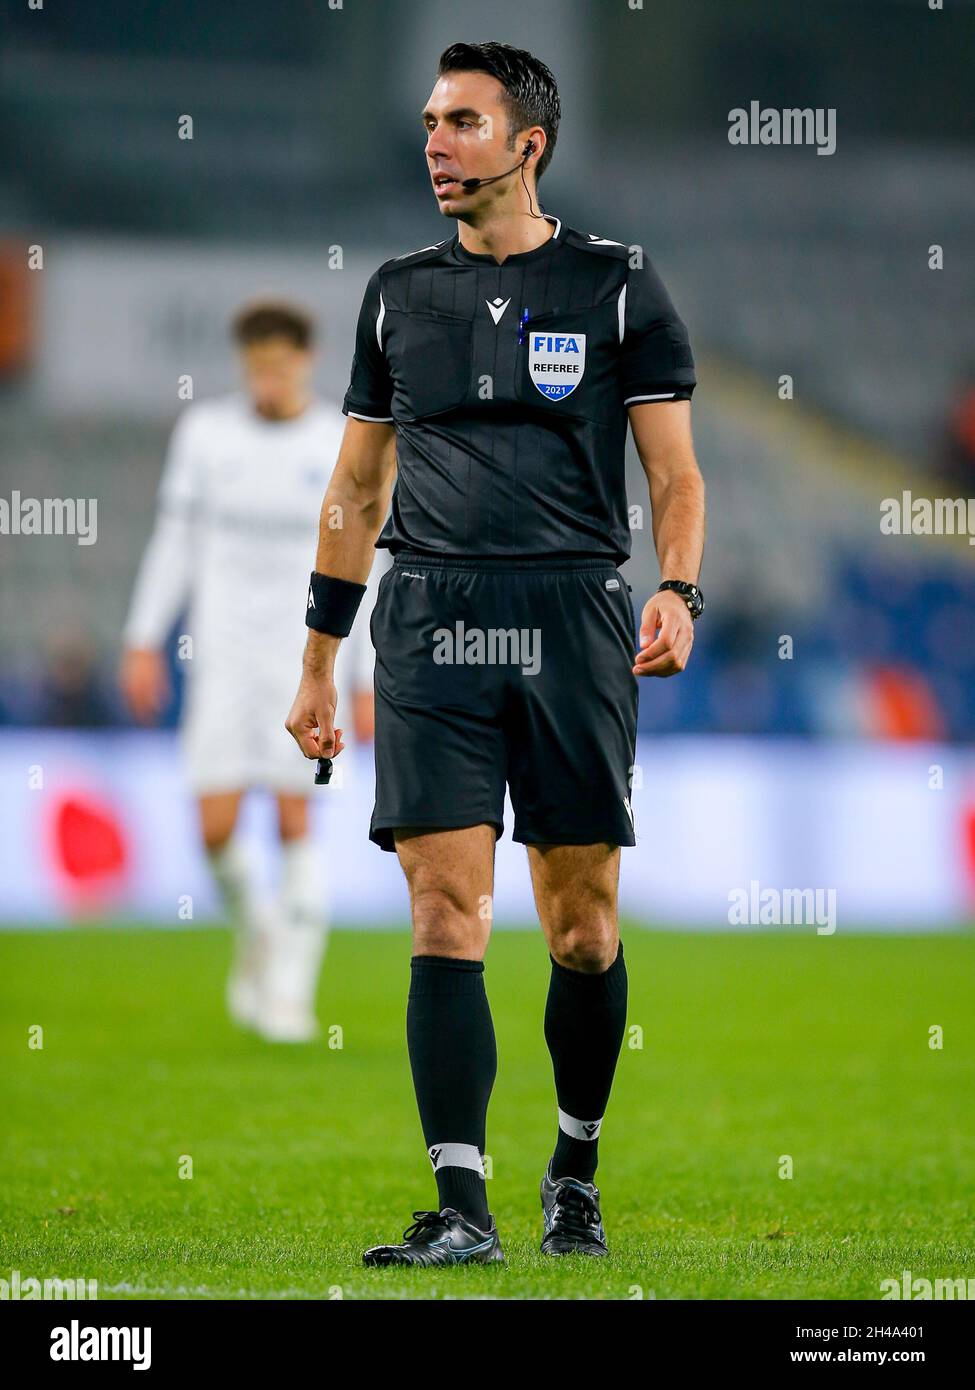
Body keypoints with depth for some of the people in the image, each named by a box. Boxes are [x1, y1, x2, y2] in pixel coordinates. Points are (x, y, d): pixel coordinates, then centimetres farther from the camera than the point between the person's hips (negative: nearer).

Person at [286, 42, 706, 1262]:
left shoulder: (616, 290, 5)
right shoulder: (399, 294, 14)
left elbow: (674, 473, 5)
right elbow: (357, 486, 19)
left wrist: (677, 589, -13)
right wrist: (318, 659, 16)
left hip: (574, 617, -2)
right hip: (430, 628, 2)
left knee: (582, 929, 2)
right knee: (445, 911, -8)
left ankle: (575, 1172, 23)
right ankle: (461, 1205, -10)